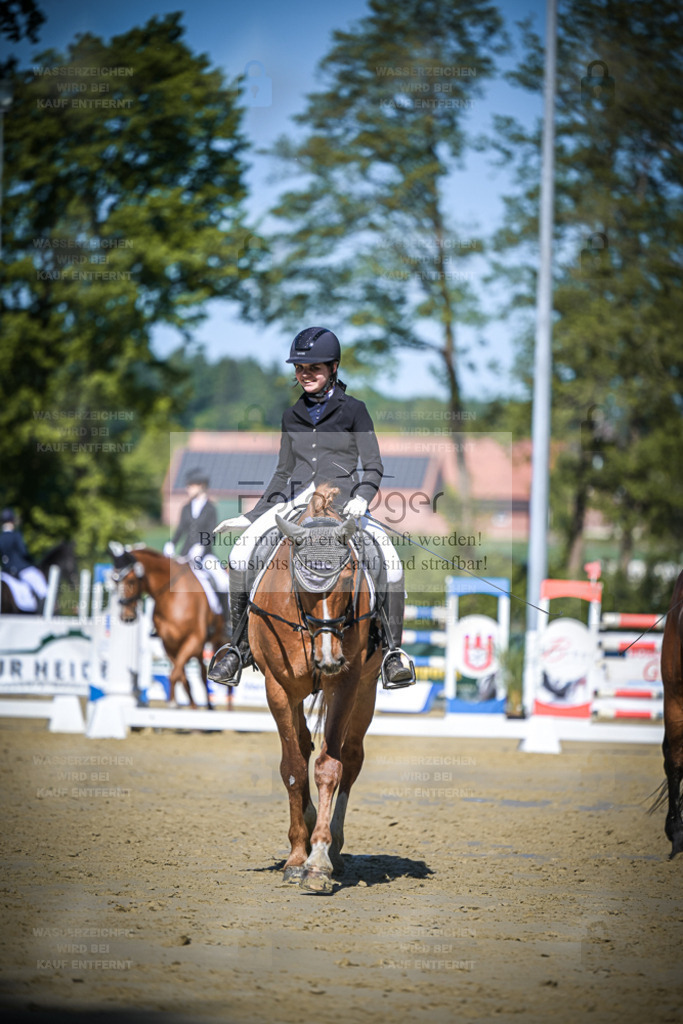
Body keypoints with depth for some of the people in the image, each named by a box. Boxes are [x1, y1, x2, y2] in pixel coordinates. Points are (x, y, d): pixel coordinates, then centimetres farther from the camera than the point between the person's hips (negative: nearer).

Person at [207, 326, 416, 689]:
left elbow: (373, 467, 1)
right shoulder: (293, 416, 17)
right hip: (296, 501, 4)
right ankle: (238, 648, -9)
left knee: (391, 561, -30)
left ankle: (392, 652, -18)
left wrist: (361, 498, -20)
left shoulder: (353, 410, 5)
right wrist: (251, 516, 14)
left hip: (342, 504, -4)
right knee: (239, 555, -20)